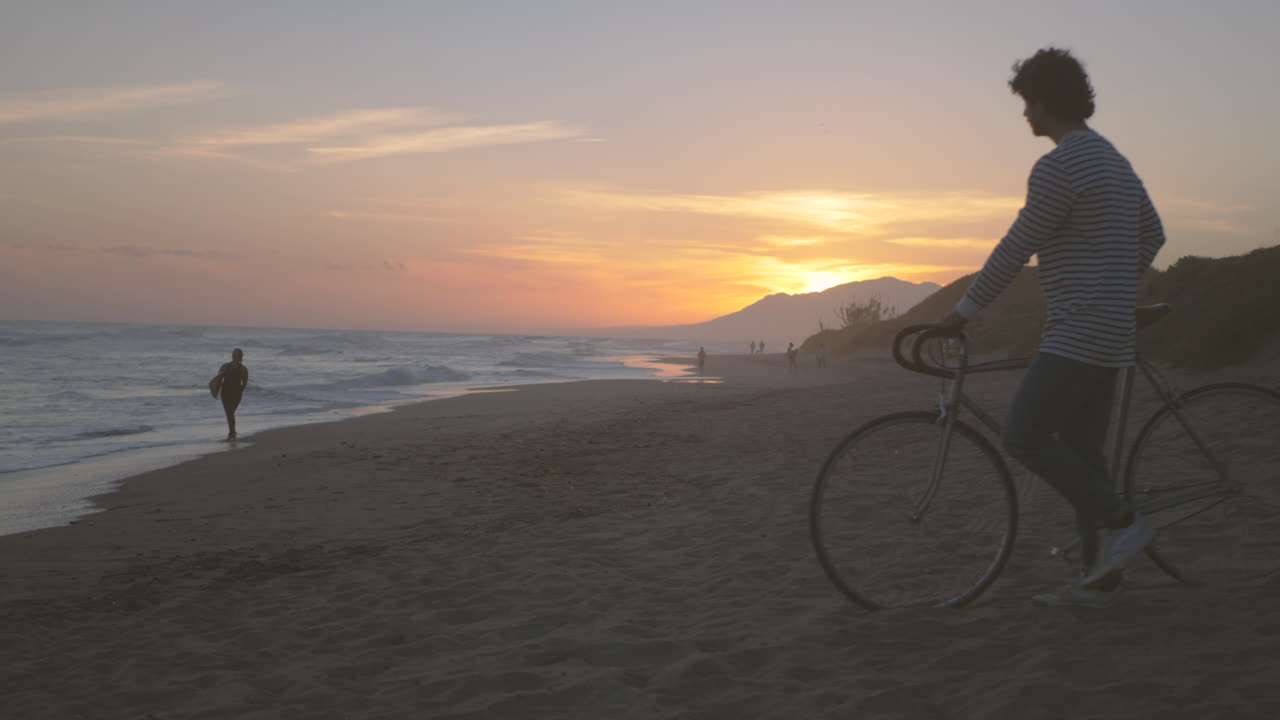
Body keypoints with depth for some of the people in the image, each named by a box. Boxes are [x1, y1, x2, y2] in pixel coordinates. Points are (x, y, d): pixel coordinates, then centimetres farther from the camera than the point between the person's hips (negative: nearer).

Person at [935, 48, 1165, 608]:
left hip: (1078, 333, -10)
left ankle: (1119, 521, -5)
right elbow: (1153, 236, 26)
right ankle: (1100, 577, 13)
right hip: (1110, 334, 10)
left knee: (1023, 436, -12)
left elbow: (1015, 250, -13)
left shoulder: (1058, 168, -14)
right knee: (1080, 450, 10)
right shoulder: (1113, 159, 18)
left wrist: (965, 309, -3)